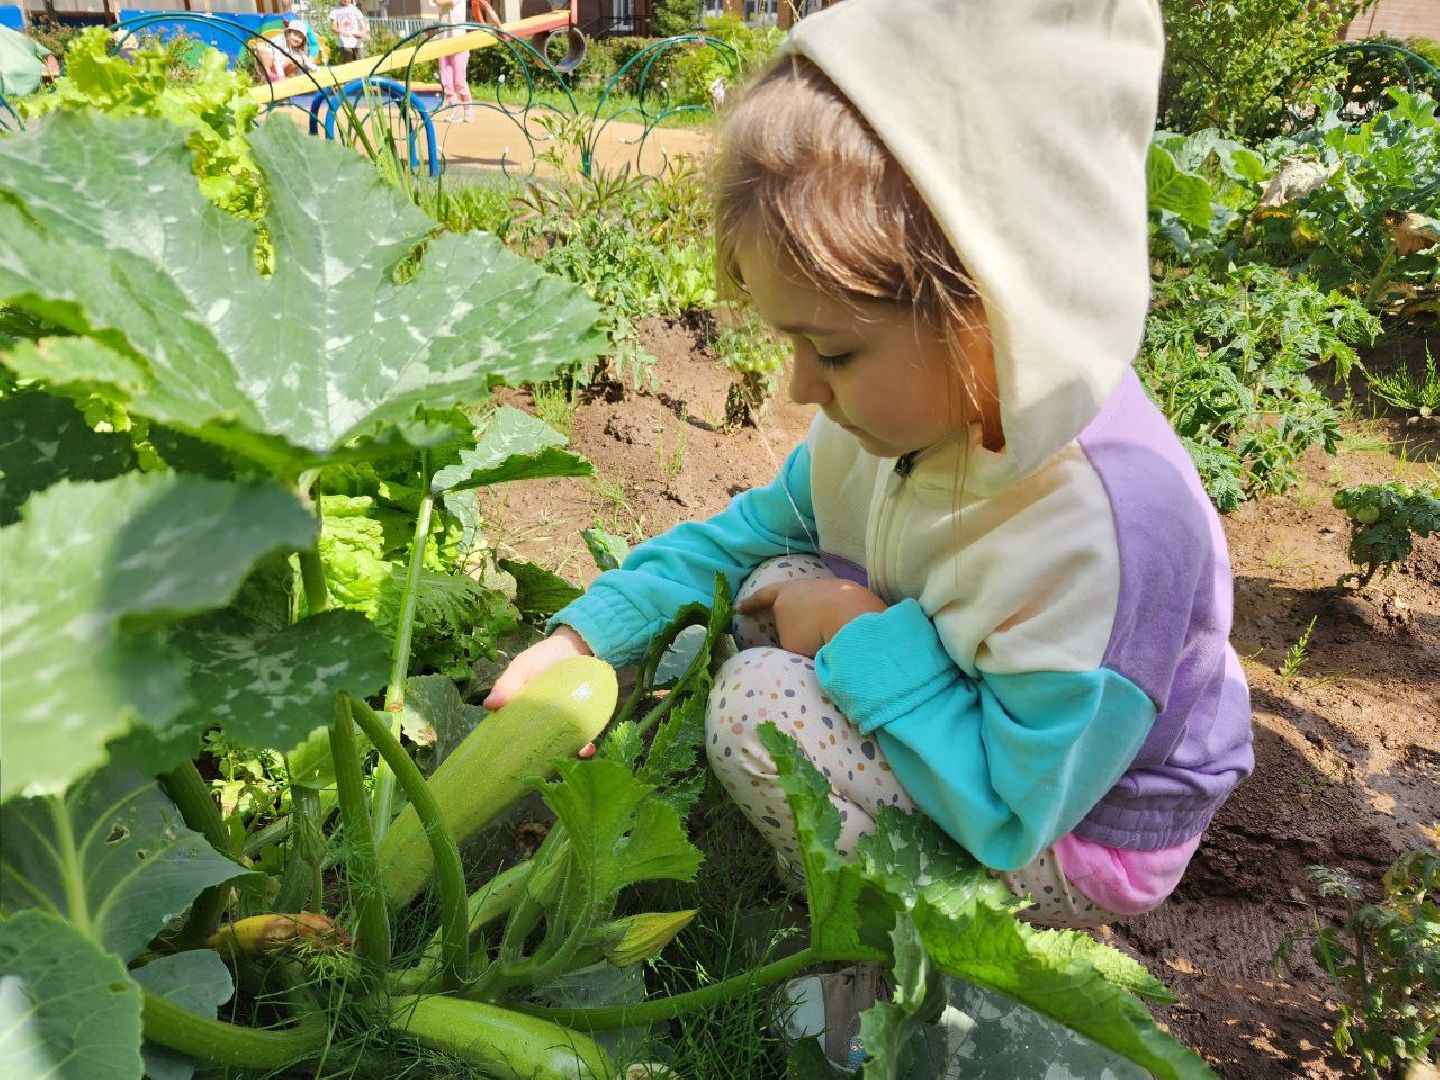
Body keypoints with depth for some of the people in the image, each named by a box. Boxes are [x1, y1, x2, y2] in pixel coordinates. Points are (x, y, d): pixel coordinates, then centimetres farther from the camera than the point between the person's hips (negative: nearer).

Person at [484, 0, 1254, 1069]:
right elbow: (748, 532, 0)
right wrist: (583, 637, -8)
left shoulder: (1108, 516, -38)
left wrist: (865, 638, -24)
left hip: (1074, 838, -7)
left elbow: (1008, 813, -29)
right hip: (992, 734, 8)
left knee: (758, 702, -21)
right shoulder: (921, 403, -14)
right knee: (773, 588, -2)